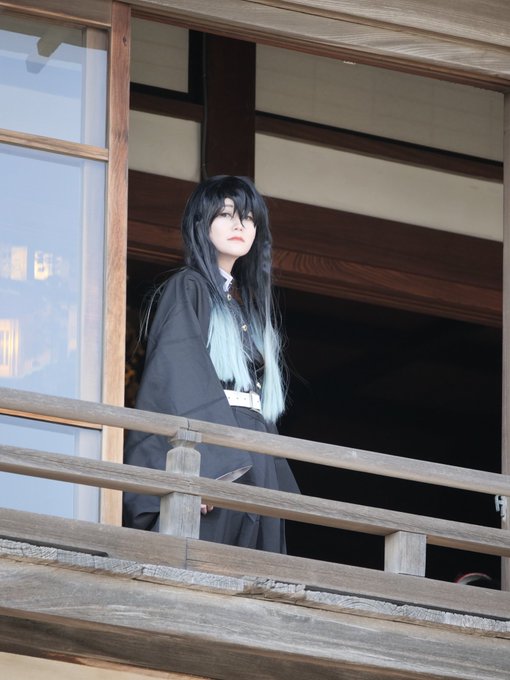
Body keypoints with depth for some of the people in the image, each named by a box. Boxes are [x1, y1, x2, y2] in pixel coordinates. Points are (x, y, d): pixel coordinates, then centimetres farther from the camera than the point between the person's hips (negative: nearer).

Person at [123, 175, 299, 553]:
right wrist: (199, 465, -25)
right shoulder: (190, 288, 2)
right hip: (208, 445, -8)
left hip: (253, 458, 8)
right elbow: (178, 372, -12)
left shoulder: (247, 303, 25)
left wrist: (274, 476, 14)